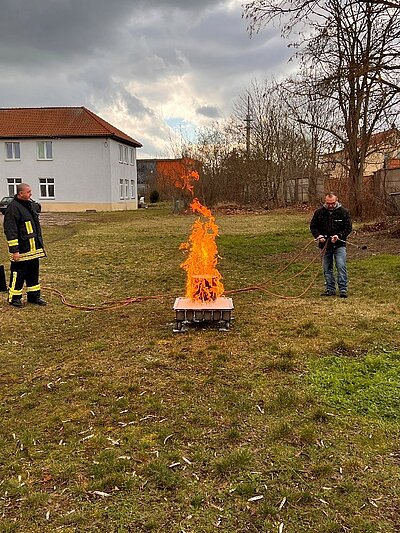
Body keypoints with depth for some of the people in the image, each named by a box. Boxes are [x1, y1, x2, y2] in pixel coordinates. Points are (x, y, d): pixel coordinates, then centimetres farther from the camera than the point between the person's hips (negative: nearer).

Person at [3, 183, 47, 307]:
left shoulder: (31, 204, 12)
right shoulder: (13, 208, -15)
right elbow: (10, 231, -18)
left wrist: (40, 244, 22)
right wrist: (14, 250, -20)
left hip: (34, 248, 8)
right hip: (21, 250, -8)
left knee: (33, 272, 14)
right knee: (18, 274, 2)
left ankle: (34, 295, 25)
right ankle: (14, 298, 16)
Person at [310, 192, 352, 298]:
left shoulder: (343, 212, -1)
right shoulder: (319, 212, 3)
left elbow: (348, 227, 0)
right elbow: (313, 226, 9)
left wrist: (339, 236, -16)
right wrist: (318, 235, -10)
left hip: (339, 245, -3)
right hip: (325, 245, 3)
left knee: (341, 267, -10)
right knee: (327, 268, 8)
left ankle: (343, 290, -3)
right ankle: (330, 289, 18)